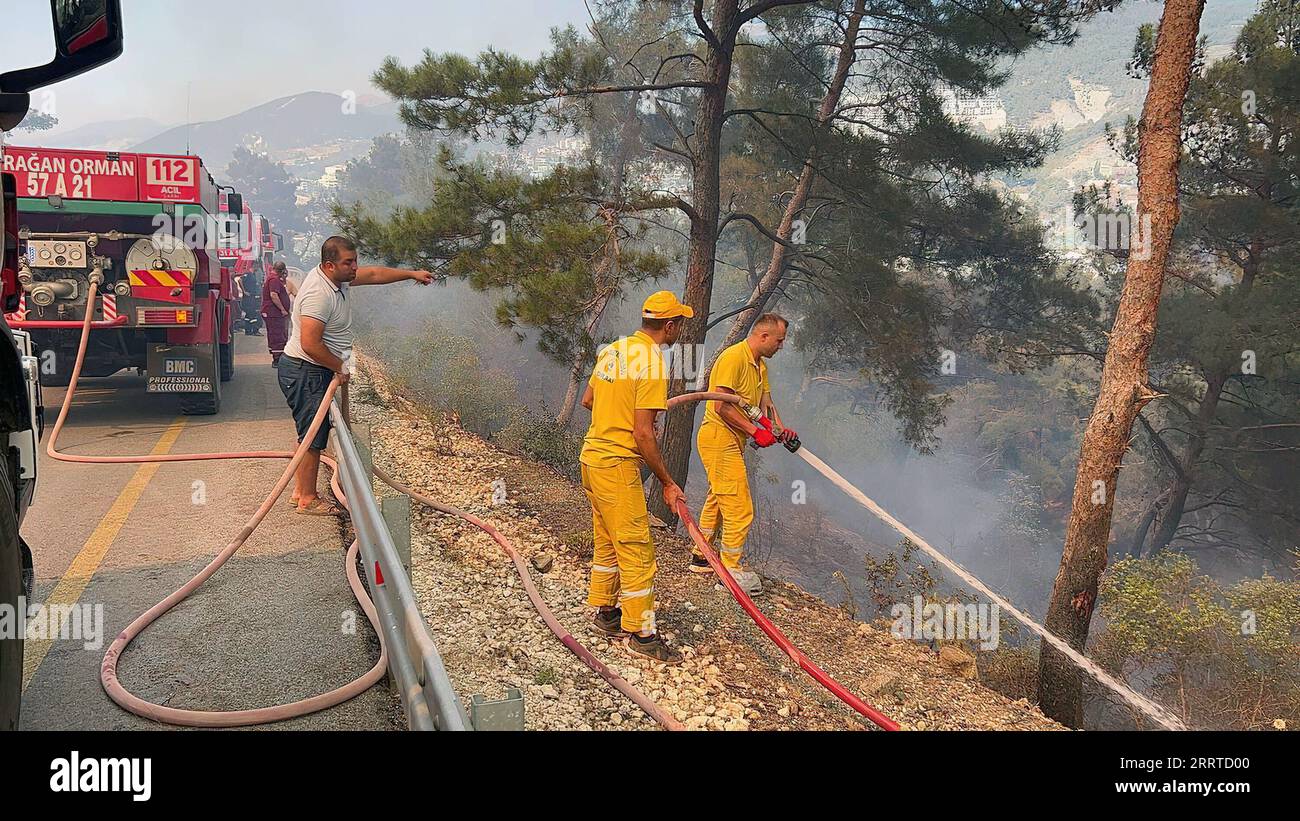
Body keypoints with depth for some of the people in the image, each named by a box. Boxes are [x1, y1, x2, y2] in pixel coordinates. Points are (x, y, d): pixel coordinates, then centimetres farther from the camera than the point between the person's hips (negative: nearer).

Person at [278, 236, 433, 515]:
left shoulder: (335, 276, 4)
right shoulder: (319, 294, -26)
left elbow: (373, 274, 19)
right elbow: (310, 344, -30)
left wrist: (412, 274, 21)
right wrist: (340, 367, -17)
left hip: (307, 370, 10)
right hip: (305, 373, -10)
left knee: (311, 433, 18)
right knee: (313, 436, -2)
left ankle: (300, 490, 28)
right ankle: (308, 499, 9)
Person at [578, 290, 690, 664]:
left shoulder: (614, 349, 8)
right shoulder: (653, 363, -18)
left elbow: (587, 400, 19)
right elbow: (642, 435, -21)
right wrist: (667, 483, -13)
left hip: (592, 457, 9)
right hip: (617, 465, -9)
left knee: (606, 542, 20)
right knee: (637, 549, -1)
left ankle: (605, 611, 33)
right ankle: (640, 633, 7)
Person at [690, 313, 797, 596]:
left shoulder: (759, 365, 14)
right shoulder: (734, 357, -18)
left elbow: (765, 403, 11)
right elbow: (722, 406, -23)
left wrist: (780, 429, -8)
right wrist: (755, 431, -22)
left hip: (731, 440, 11)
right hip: (718, 437, -11)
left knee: (717, 499, 20)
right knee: (740, 508, -8)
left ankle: (701, 557, 34)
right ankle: (731, 571, 2)